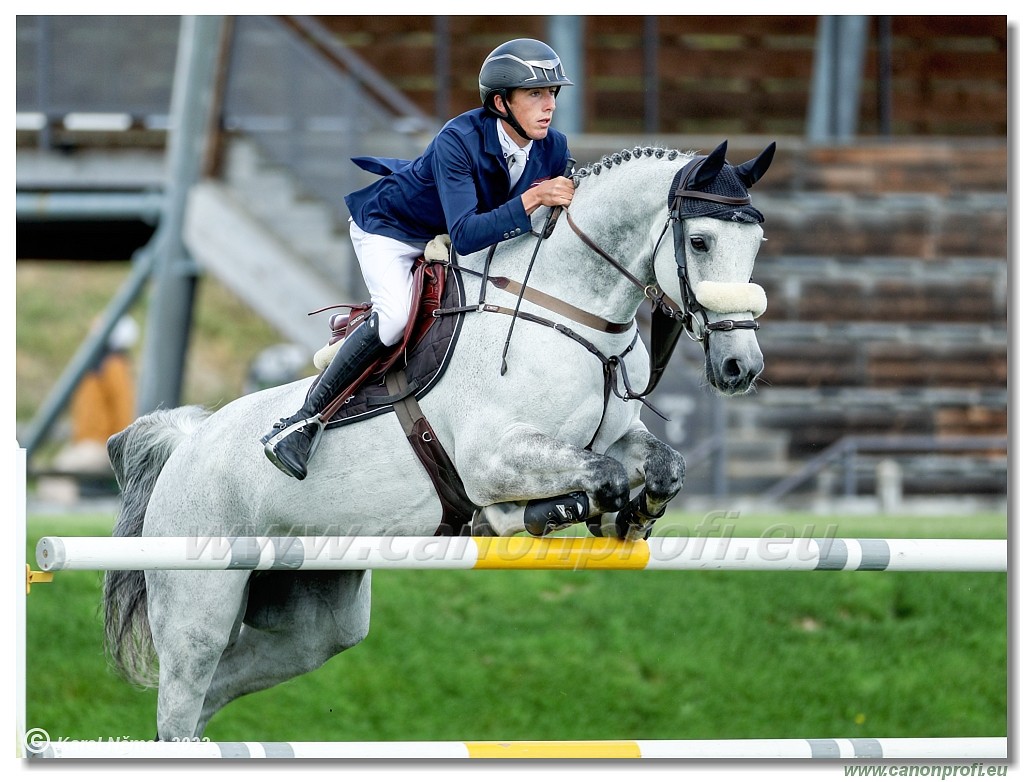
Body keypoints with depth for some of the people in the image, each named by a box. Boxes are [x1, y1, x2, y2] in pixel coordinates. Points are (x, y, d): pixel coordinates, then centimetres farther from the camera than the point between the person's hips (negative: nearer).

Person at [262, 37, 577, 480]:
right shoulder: (458, 141, -36)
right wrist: (532, 199, -52)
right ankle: (306, 419, -24)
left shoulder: (554, 149, -17)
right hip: (390, 227, -8)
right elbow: (465, 236, -44)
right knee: (395, 316, -31)